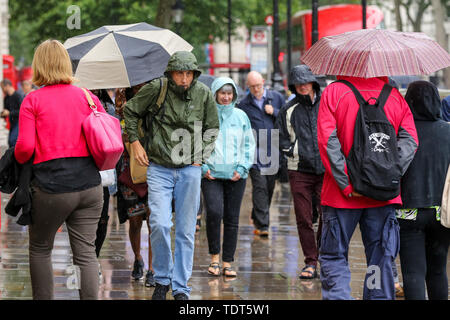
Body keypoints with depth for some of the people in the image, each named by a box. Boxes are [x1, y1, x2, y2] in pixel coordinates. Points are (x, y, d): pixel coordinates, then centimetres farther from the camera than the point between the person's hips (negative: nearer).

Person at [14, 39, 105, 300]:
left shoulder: (33, 100, -4)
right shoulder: (87, 97, 7)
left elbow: (25, 146, -12)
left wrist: (18, 160, 9)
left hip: (51, 188, -3)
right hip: (90, 185, 3)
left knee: (40, 248, 15)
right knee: (86, 251, 5)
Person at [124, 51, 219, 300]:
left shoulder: (203, 94, -1)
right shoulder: (156, 89, -7)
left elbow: (212, 127, 15)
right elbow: (130, 111, 9)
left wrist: (200, 155, 7)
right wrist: (135, 142, 5)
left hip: (190, 170, 2)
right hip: (159, 169, -2)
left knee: (186, 231, 3)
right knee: (160, 224, -14)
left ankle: (181, 288, 12)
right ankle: (162, 279, 7)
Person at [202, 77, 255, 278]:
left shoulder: (241, 116, 9)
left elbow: (249, 145, 12)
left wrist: (242, 168, 0)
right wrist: (203, 167, -5)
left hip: (236, 176, 2)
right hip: (211, 175, -2)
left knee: (232, 219, 2)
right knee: (214, 212, -19)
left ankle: (227, 262, 9)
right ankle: (214, 256, -3)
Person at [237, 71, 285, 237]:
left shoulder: (277, 97, 8)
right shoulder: (243, 105, 4)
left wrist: (274, 112, -6)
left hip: (274, 151, 3)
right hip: (255, 152, -3)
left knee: (269, 187, 10)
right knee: (260, 187, -10)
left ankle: (257, 217, 30)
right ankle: (262, 225, -12)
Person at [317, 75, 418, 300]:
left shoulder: (333, 92, -4)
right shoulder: (395, 96, 4)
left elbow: (327, 140, -13)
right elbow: (410, 141, -4)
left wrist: (346, 183, -13)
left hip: (341, 196, -2)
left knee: (333, 256, 7)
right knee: (381, 259, 9)